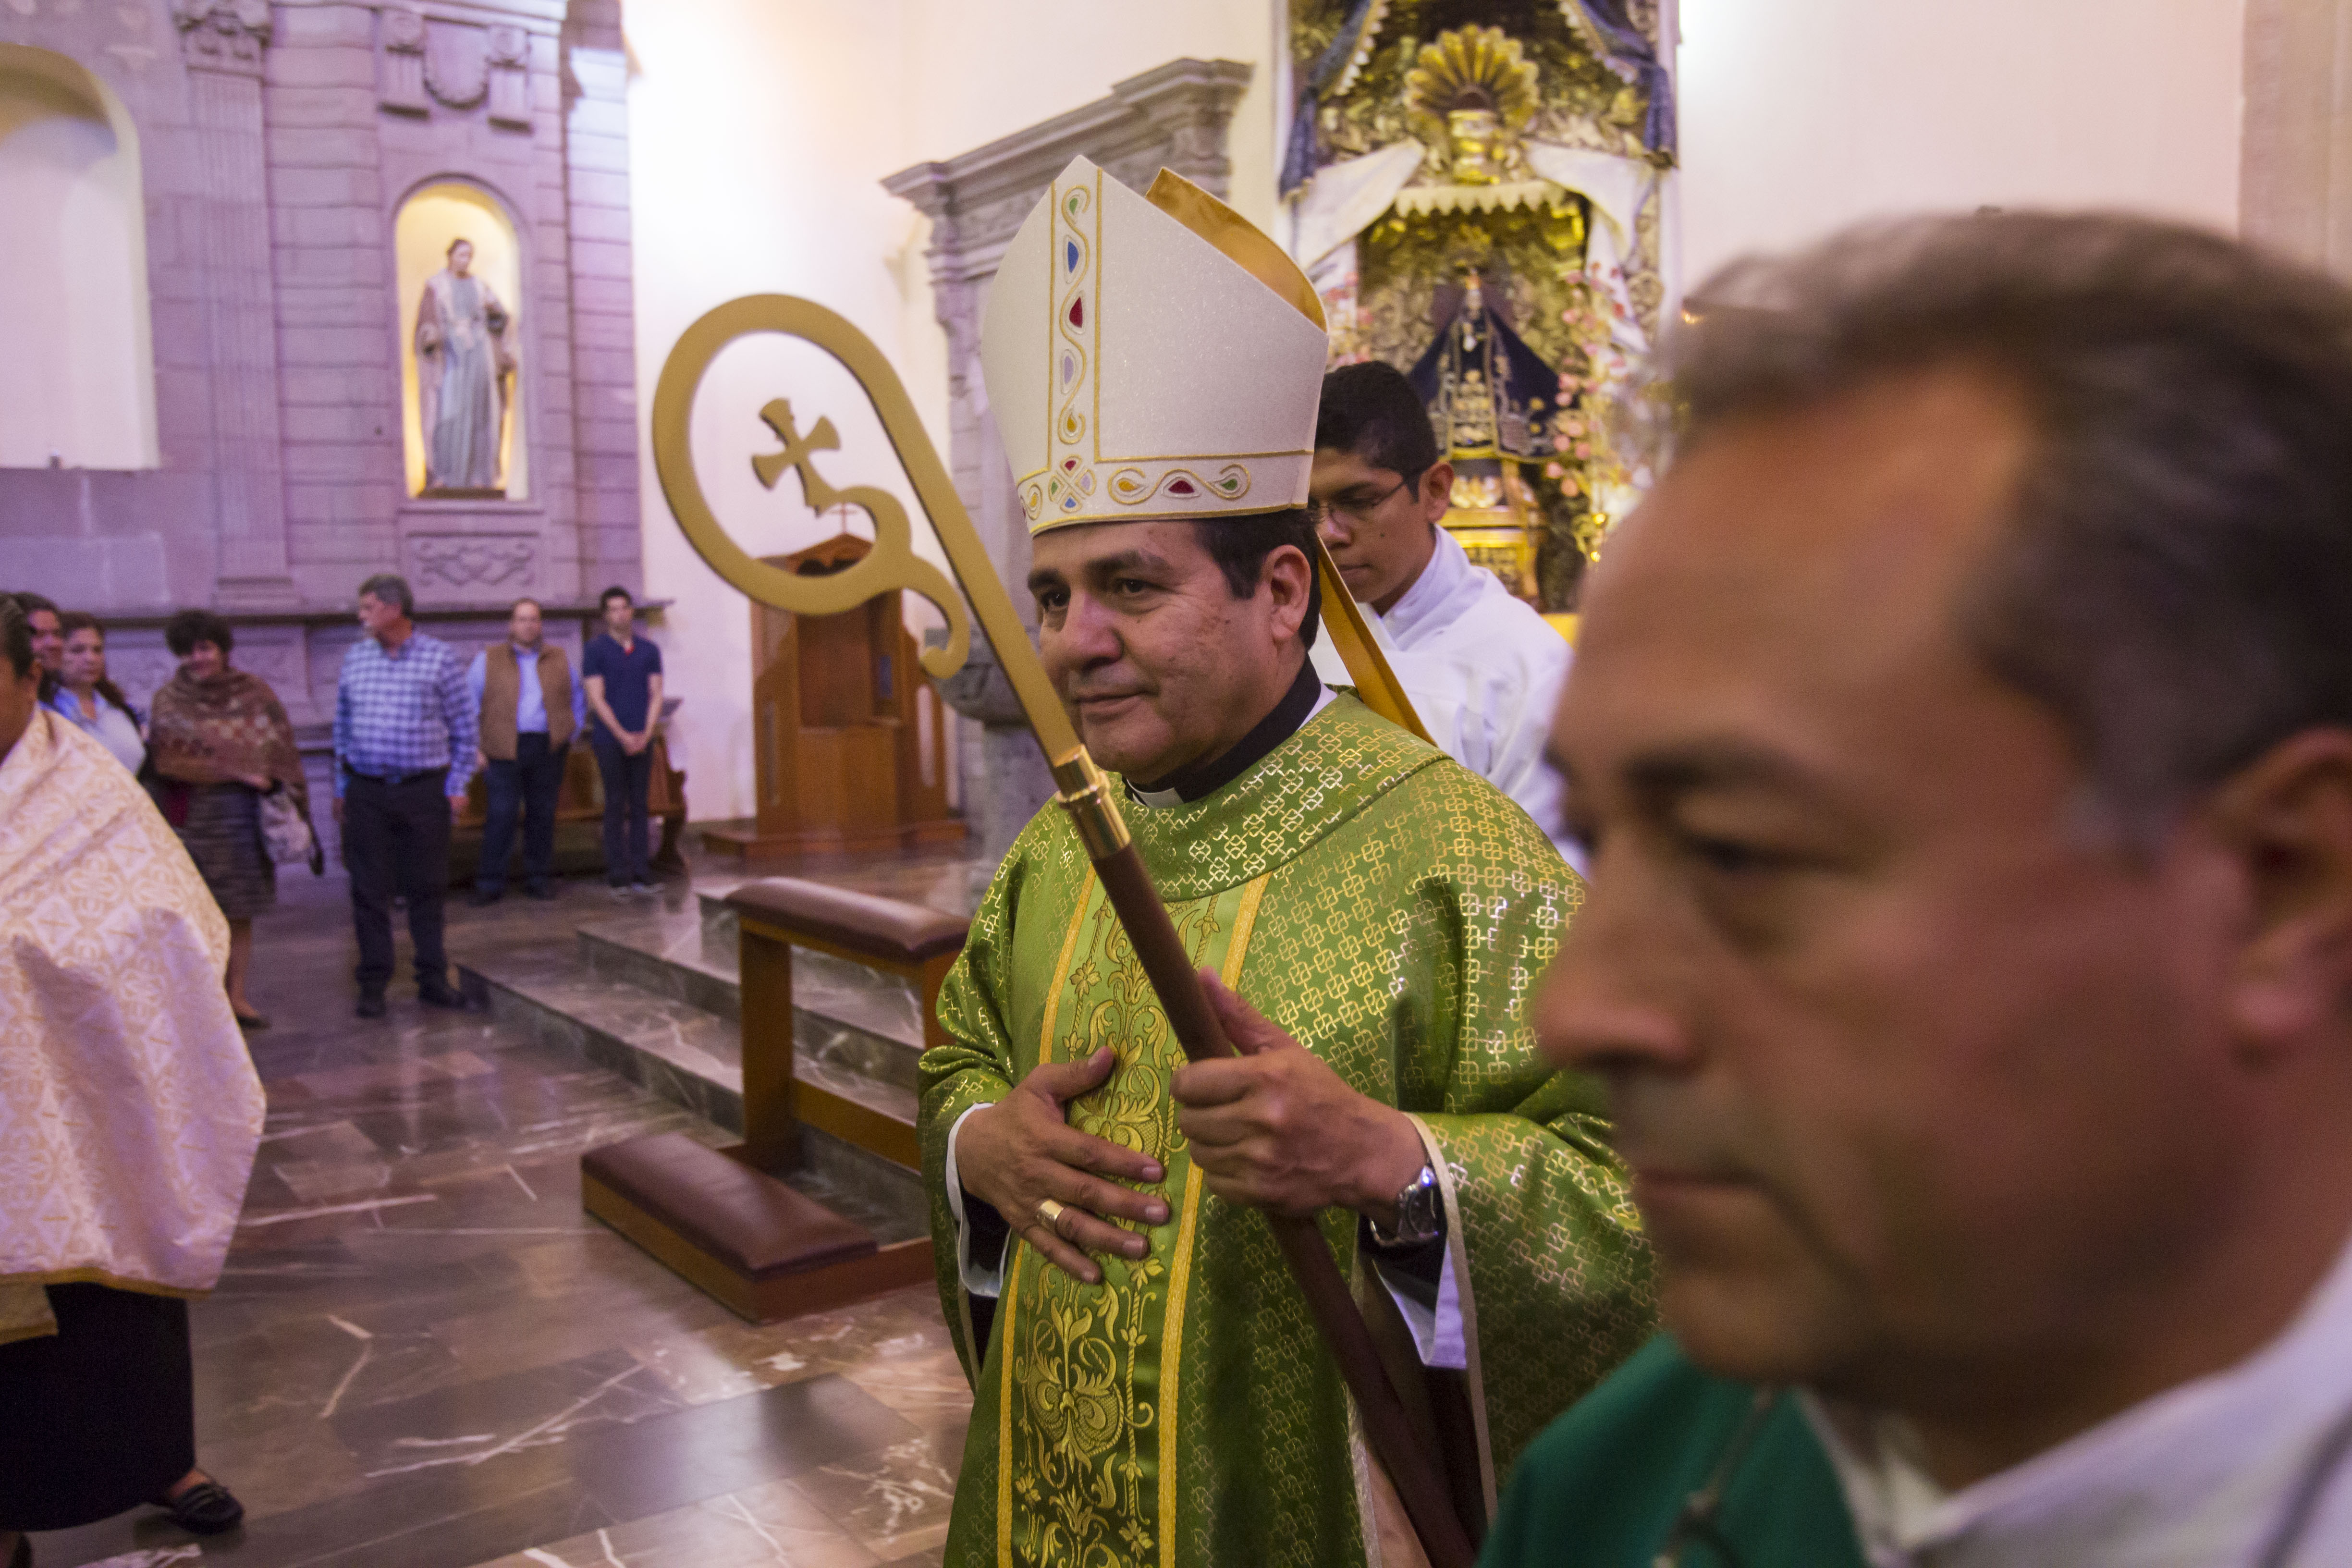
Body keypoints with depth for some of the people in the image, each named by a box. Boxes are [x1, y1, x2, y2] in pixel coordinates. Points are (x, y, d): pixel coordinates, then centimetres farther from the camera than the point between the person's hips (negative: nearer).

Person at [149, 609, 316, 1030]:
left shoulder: (254, 691, 6)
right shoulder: (171, 700, 0)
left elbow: (282, 749, 7)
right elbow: (172, 760, -10)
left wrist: (279, 790, -3)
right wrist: (239, 772, -15)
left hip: (251, 811, 2)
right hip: (198, 816, -2)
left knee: (242, 913, 7)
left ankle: (238, 995, 16)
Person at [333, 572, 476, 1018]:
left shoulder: (440, 657, -2)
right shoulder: (355, 658, 7)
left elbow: (463, 728, 1)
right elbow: (343, 727, 14)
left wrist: (457, 786, -3)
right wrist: (341, 788, 12)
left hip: (425, 792, -2)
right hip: (367, 792, 2)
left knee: (427, 888, 5)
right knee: (370, 890, 4)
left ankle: (432, 979, 15)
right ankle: (373, 984, 13)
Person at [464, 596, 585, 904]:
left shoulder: (559, 660, 13)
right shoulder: (488, 659, 6)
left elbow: (578, 702, 21)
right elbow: (468, 706, 5)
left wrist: (569, 737, 11)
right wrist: (475, 748, -2)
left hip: (548, 750, 2)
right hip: (505, 749, -2)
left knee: (542, 815, 4)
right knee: (501, 816, -7)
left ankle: (539, 879, 14)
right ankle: (490, 883, 0)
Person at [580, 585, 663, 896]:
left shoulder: (649, 651, 10)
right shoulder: (595, 650, -1)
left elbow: (656, 695, 6)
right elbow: (597, 699, -6)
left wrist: (646, 734, -7)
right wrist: (623, 736, -12)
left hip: (641, 740, 3)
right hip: (609, 739, -3)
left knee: (639, 805, 4)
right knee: (616, 806, -2)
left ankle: (641, 873, 7)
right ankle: (618, 875, 2)